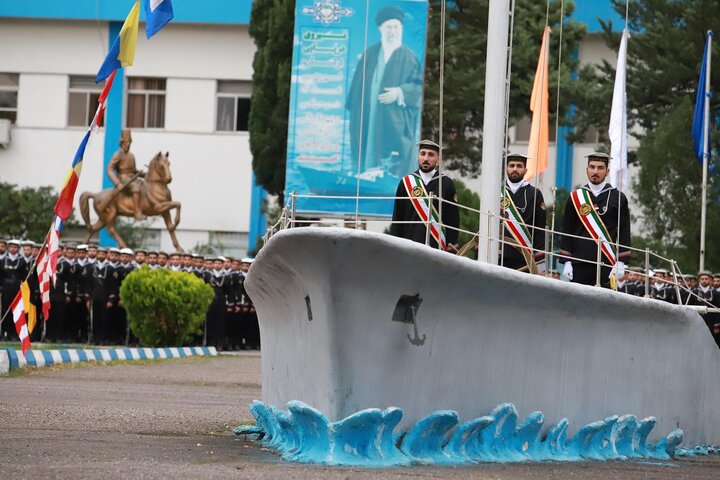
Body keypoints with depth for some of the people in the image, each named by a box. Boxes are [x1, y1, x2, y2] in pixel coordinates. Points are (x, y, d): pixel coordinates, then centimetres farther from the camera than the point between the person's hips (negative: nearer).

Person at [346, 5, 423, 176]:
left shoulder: (409, 57, 1)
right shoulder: (370, 54, 10)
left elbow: (419, 86, -3)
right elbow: (358, 84, 12)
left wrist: (400, 93, -18)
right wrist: (355, 112, 7)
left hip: (394, 124, -3)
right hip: (368, 120, 3)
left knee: (393, 171, -7)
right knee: (367, 164, 3)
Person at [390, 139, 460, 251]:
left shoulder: (446, 183, 8)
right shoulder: (406, 182, 11)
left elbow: (453, 218, 7)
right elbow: (397, 217, 11)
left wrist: (451, 246, 0)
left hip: (437, 246, -1)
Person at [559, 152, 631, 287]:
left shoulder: (618, 198, 6)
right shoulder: (575, 198, 11)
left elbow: (624, 232, 4)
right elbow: (567, 231, 11)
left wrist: (620, 262, -5)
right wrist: (567, 262, 3)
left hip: (607, 265, -1)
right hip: (580, 263, 2)